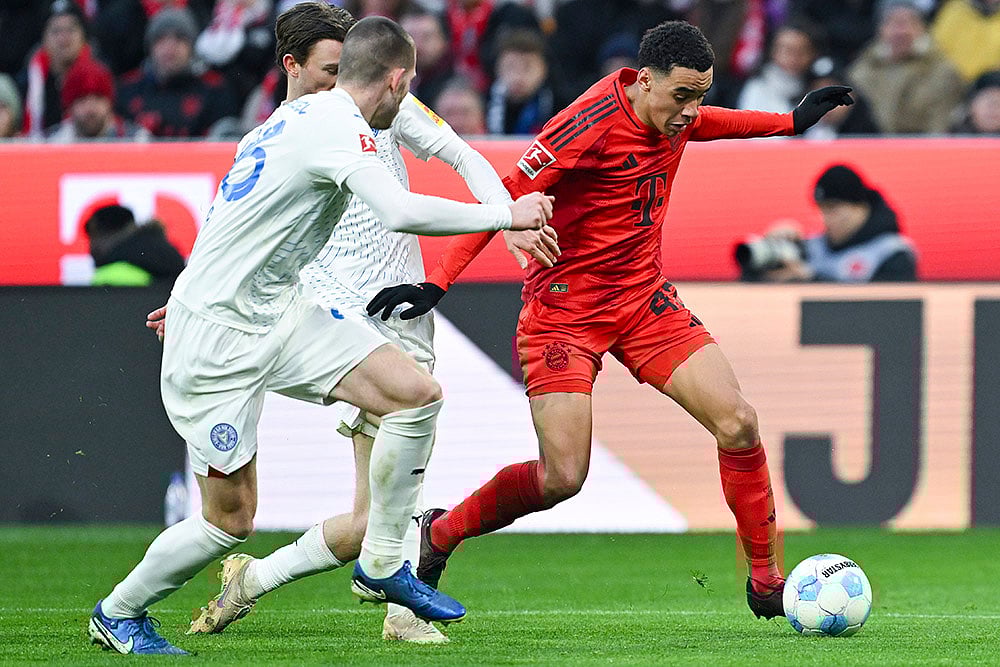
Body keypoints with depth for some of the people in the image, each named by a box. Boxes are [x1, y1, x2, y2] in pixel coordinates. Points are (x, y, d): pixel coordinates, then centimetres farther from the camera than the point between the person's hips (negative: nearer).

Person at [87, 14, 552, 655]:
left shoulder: (304, 116, 11)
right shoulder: (338, 126, -19)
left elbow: (234, 211, 23)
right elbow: (400, 212, -34)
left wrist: (205, 288, 35)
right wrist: (507, 215, -24)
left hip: (277, 313, 9)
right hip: (217, 339, -9)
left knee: (418, 394, -3)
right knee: (231, 520, -2)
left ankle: (382, 566, 7)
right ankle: (119, 613, 20)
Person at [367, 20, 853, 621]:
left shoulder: (673, 112, -1)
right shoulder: (592, 123, -24)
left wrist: (791, 122, 25)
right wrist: (438, 283, -25)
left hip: (644, 298, 7)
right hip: (564, 308, -7)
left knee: (739, 424, -8)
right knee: (563, 477, -14)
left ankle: (766, 582, 6)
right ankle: (438, 535, 12)